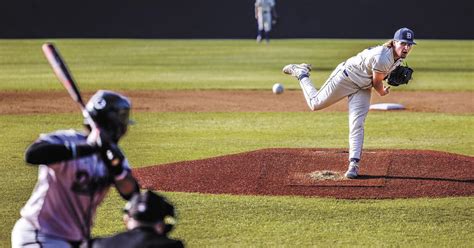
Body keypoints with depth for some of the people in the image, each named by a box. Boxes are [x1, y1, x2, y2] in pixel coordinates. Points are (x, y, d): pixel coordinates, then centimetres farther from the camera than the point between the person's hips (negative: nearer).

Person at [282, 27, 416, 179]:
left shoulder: (399, 56, -8)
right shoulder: (382, 57, -35)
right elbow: (377, 83, -19)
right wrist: (383, 92, 0)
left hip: (363, 88, 7)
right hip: (345, 77, -7)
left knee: (357, 125, -6)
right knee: (315, 104, 9)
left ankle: (354, 164, -6)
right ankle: (301, 73, 33)